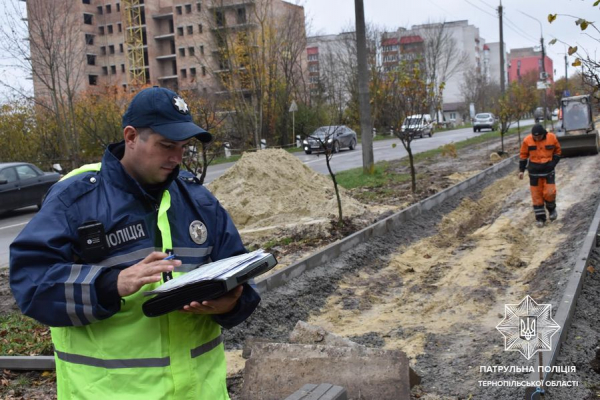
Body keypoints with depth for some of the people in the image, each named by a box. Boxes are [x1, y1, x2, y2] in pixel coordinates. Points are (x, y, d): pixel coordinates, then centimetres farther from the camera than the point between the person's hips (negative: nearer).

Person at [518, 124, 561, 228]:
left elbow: (557, 151, 7)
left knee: (549, 192, -8)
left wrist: (553, 163, -5)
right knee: (536, 195, 2)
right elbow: (523, 155, 4)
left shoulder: (552, 138, -7)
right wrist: (521, 170, 3)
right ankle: (540, 217, 12)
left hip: (548, 170, 0)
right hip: (534, 172, 1)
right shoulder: (527, 140, -7)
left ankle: (552, 209, 23)